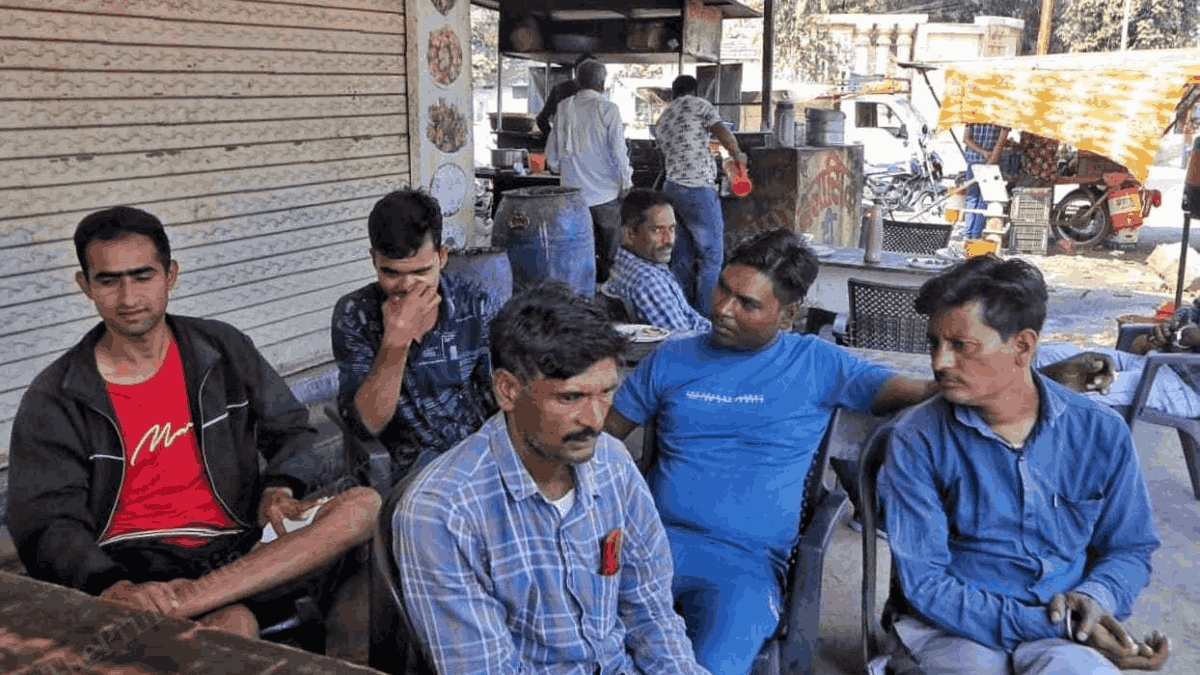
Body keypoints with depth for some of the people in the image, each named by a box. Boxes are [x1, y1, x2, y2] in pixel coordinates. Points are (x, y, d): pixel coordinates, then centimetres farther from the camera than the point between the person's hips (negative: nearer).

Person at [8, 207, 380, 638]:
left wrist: (280, 487, -5)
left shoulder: (223, 349, 12)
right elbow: (46, 525, -5)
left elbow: (292, 430, 19)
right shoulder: (53, 400, 4)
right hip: (133, 564, -6)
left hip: (234, 549, 6)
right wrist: (112, 587, -26)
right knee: (234, 624, -42)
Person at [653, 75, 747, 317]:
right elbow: (723, 134, -10)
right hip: (698, 190, -7)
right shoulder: (698, 105, 2)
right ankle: (704, 315, -4)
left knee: (683, 257, 13)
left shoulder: (661, 121, 20)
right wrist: (738, 155, 6)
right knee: (711, 255, -1)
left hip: (671, 188, 7)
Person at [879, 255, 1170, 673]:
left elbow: (1129, 549, 16)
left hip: (1067, 637, 1)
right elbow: (925, 584, -10)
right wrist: (1051, 625, -18)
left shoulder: (1102, 435, 3)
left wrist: (1093, 598, -8)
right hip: (953, 630, -1)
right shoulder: (917, 441, -6)